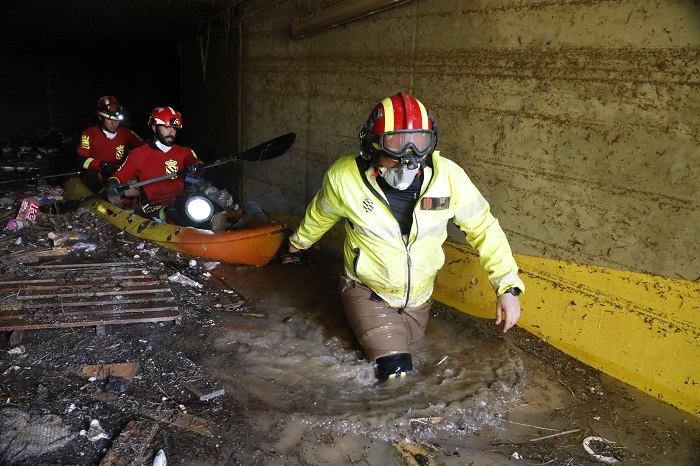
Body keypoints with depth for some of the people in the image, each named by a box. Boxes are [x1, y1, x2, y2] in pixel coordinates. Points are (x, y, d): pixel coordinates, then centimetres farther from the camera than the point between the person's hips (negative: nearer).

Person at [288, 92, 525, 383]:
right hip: (368, 291, -3)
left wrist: (507, 286, -16)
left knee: (405, 348, 24)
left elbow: (483, 226, -11)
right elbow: (320, 214, -3)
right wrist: (299, 241, 17)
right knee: (395, 373, -8)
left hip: (418, 297, 3)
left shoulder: (448, 176, -23)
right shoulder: (344, 177, -25)